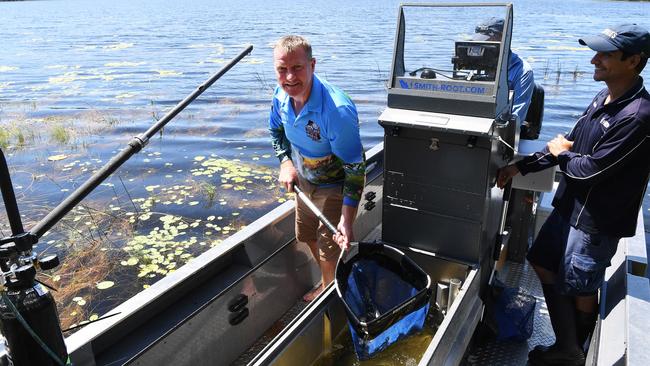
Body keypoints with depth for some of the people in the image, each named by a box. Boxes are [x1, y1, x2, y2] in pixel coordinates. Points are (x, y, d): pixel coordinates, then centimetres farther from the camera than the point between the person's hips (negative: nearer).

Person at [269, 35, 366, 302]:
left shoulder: (337, 111, -37)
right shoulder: (281, 95, -15)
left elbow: (355, 168, -31)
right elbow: (276, 130, 8)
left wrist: (346, 219, -34)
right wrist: (285, 162, -9)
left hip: (335, 188, -7)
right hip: (304, 180, 8)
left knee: (329, 251, 5)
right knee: (308, 237, 25)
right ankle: (327, 283, 52)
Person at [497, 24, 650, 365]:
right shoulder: (603, 98, 3)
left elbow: (590, 169, -25)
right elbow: (569, 144, 11)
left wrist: (561, 154, -5)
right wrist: (521, 166, 9)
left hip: (596, 220, -9)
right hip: (569, 205, 9)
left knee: (581, 290, 9)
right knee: (544, 265, 17)